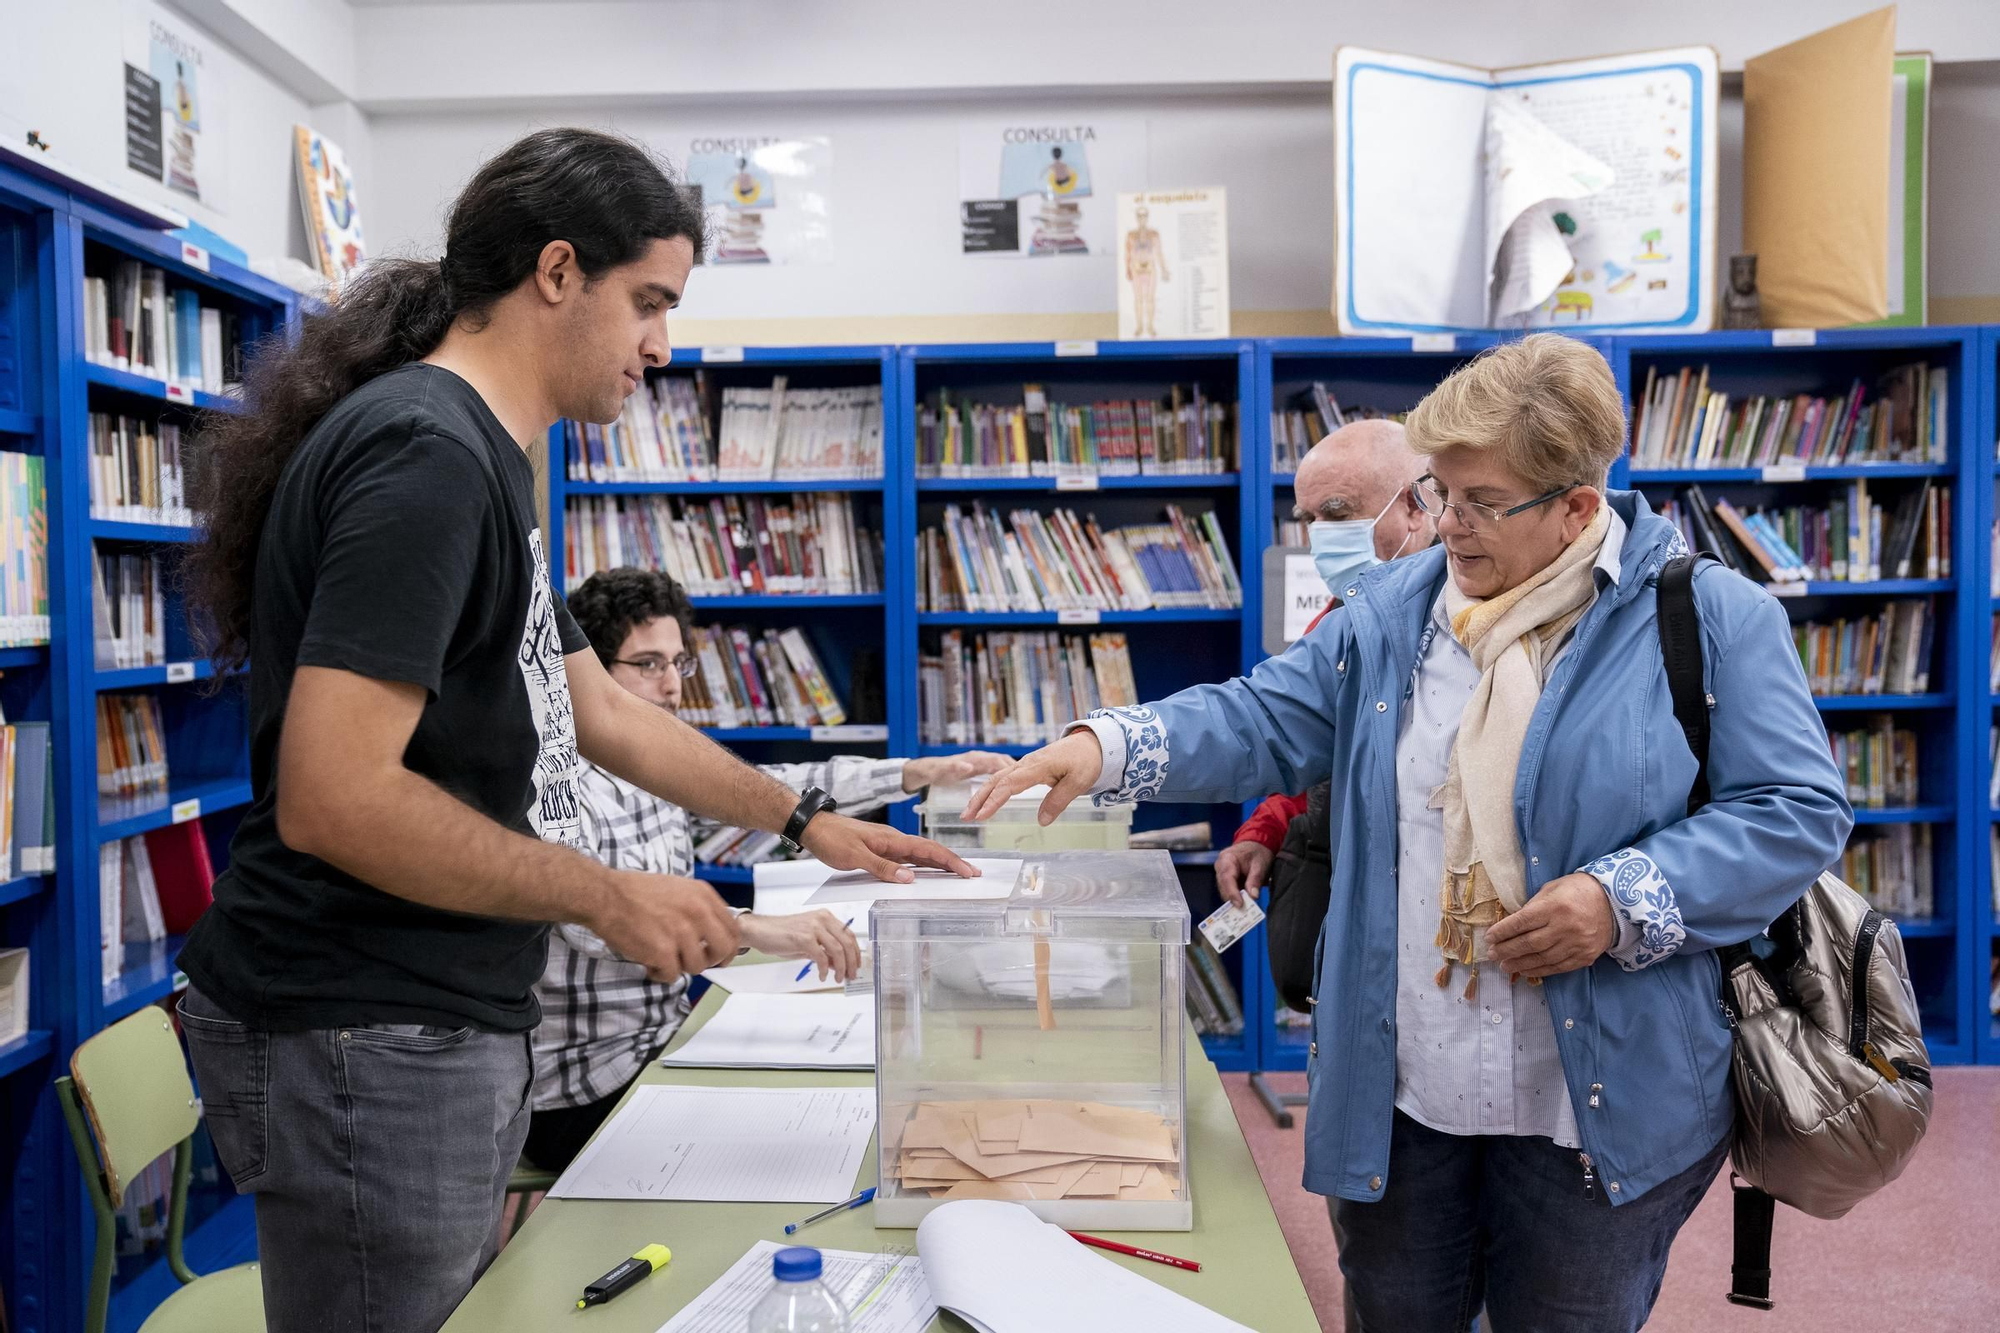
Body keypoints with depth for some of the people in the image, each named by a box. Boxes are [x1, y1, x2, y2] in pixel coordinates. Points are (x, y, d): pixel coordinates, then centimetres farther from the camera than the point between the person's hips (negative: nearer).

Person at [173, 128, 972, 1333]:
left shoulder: (481, 461, 12)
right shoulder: (427, 455, -21)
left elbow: (601, 711, 19)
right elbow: (332, 801, -28)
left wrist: (808, 819, 20)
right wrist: (612, 898, -17)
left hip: (452, 1025, 10)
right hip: (368, 1044, -10)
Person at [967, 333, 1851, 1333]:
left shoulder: (1712, 618, -7)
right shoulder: (1391, 610, 3)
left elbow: (1798, 811, -7)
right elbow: (1265, 723, 2)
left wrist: (1623, 902, -20)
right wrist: (1106, 745, -14)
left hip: (1601, 1108, -3)